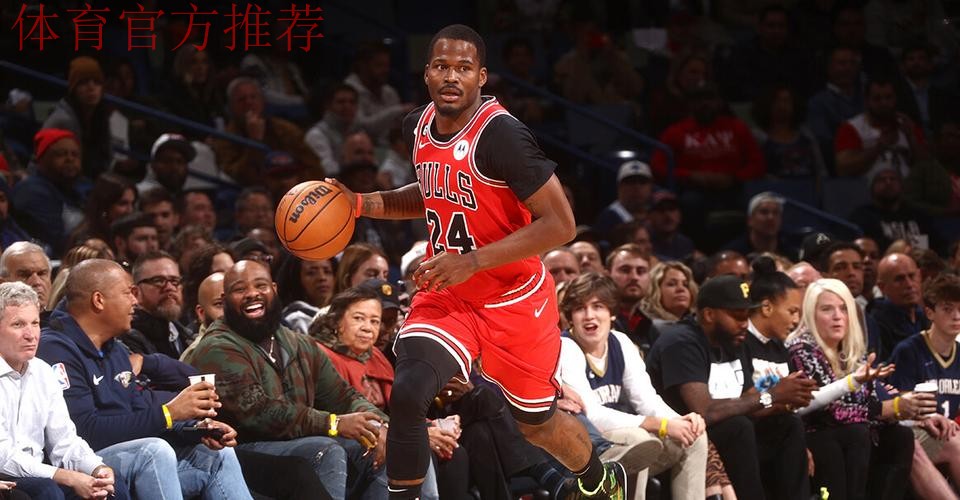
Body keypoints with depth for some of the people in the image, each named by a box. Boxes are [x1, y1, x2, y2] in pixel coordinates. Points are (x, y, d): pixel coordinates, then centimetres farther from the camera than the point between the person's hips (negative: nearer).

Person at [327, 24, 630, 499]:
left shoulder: (499, 134, -25)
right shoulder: (418, 127, -2)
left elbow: (560, 224, -25)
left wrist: (472, 262, -29)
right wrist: (362, 204, 2)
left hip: (513, 298, -5)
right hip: (446, 294, 5)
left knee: (537, 423, 15)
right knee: (407, 395, -21)